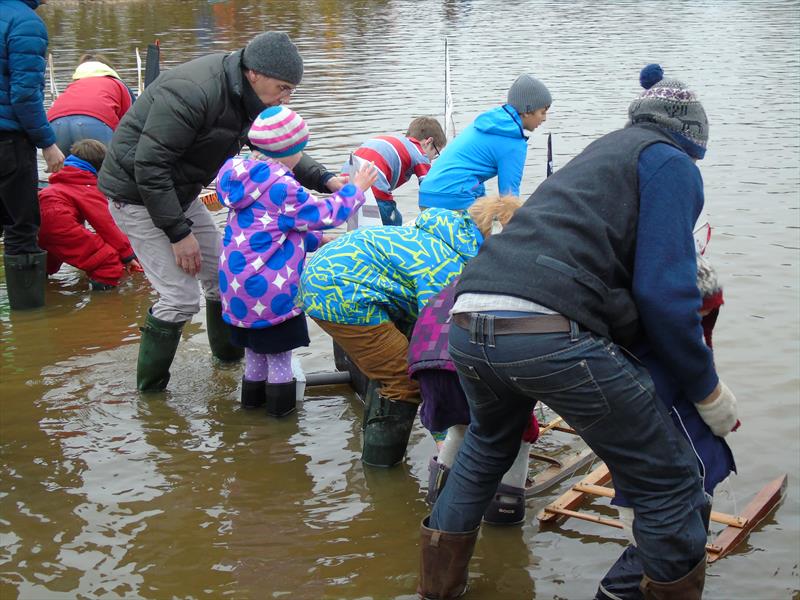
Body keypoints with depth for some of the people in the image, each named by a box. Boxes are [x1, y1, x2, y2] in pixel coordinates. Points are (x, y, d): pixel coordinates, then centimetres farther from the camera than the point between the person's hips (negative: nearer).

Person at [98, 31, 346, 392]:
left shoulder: (247, 96, -1)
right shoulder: (193, 92, -31)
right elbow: (149, 165, -30)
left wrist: (325, 180, -6)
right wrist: (178, 232, -25)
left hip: (177, 191, 9)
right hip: (137, 195, -9)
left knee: (221, 275, 14)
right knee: (181, 296, -11)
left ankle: (229, 353, 36)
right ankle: (149, 391, 4)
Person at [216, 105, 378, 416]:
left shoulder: (239, 173, 6)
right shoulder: (283, 187, -21)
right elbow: (322, 215, -8)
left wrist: (311, 240, 22)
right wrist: (355, 189, 5)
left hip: (235, 282, 8)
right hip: (272, 285, -8)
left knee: (254, 346, 23)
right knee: (279, 348, 10)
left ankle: (253, 395, 36)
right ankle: (280, 401, 21)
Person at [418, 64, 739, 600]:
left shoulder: (599, 153, 31)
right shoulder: (671, 164, 9)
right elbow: (665, 294, -3)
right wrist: (708, 391, 8)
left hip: (469, 326, 9)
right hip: (551, 332, -8)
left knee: (489, 444, 36)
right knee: (669, 484, 7)